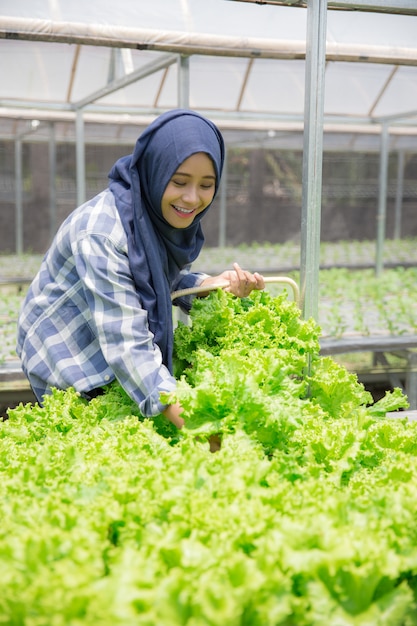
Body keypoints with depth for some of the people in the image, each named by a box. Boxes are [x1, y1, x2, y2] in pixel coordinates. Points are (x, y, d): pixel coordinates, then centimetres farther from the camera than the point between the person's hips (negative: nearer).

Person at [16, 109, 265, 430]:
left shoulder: (168, 214, -9)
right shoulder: (102, 233, -33)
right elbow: (125, 343, -37)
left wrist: (212, 284, -17)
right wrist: (187, 419, -45)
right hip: (69, 362, -7)